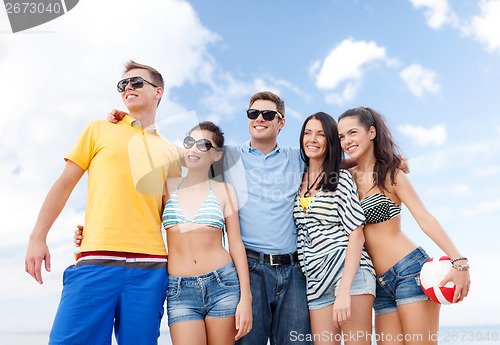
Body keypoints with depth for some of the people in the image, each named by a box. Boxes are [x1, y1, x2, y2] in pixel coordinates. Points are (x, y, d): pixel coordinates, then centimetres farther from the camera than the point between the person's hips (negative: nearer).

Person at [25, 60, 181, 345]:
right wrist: (38, 238, 4)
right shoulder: (100, 130, 14)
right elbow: (65, 184, 12)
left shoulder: (170, 151, 16)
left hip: (150, 267, 2)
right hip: (97, 260, -1)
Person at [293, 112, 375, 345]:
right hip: (316, 278, 4)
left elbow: (357, 236, -8)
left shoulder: (342, 178, 0)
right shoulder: (298, 181, 14)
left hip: (350, 270, -4)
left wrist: (344, 290, -16)